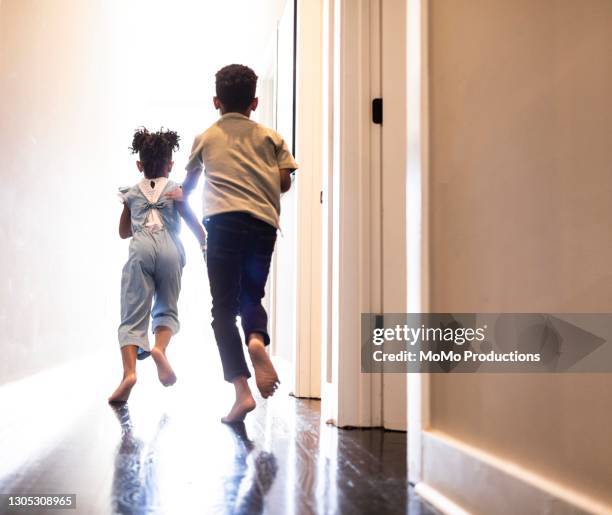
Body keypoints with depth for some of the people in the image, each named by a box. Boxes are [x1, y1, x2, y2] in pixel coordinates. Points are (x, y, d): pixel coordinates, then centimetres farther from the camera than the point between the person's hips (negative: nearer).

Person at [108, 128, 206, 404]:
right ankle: (160, 348, -16)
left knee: (133, 315, -2)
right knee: (167, 309, 14)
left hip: (140, 249, 0)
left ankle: (129, 371, -21)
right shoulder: (175, 189, 14)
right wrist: (205, 244, 19)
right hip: (169, 249, 0)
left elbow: (123, 231, 29)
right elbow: (193, 222, 7)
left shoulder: (132, 193, 21)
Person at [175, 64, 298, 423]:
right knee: (252, 295, 17)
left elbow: (190, 182, 33)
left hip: (225, 220, -1)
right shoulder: (270, 137, 18)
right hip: (264, 222, 2)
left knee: (224, 308, 1)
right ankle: (257, 339, -18)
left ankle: (242, 390, -11)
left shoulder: (206, 137, 20)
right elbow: (284, 181, 8)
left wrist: (181, 197, 56)